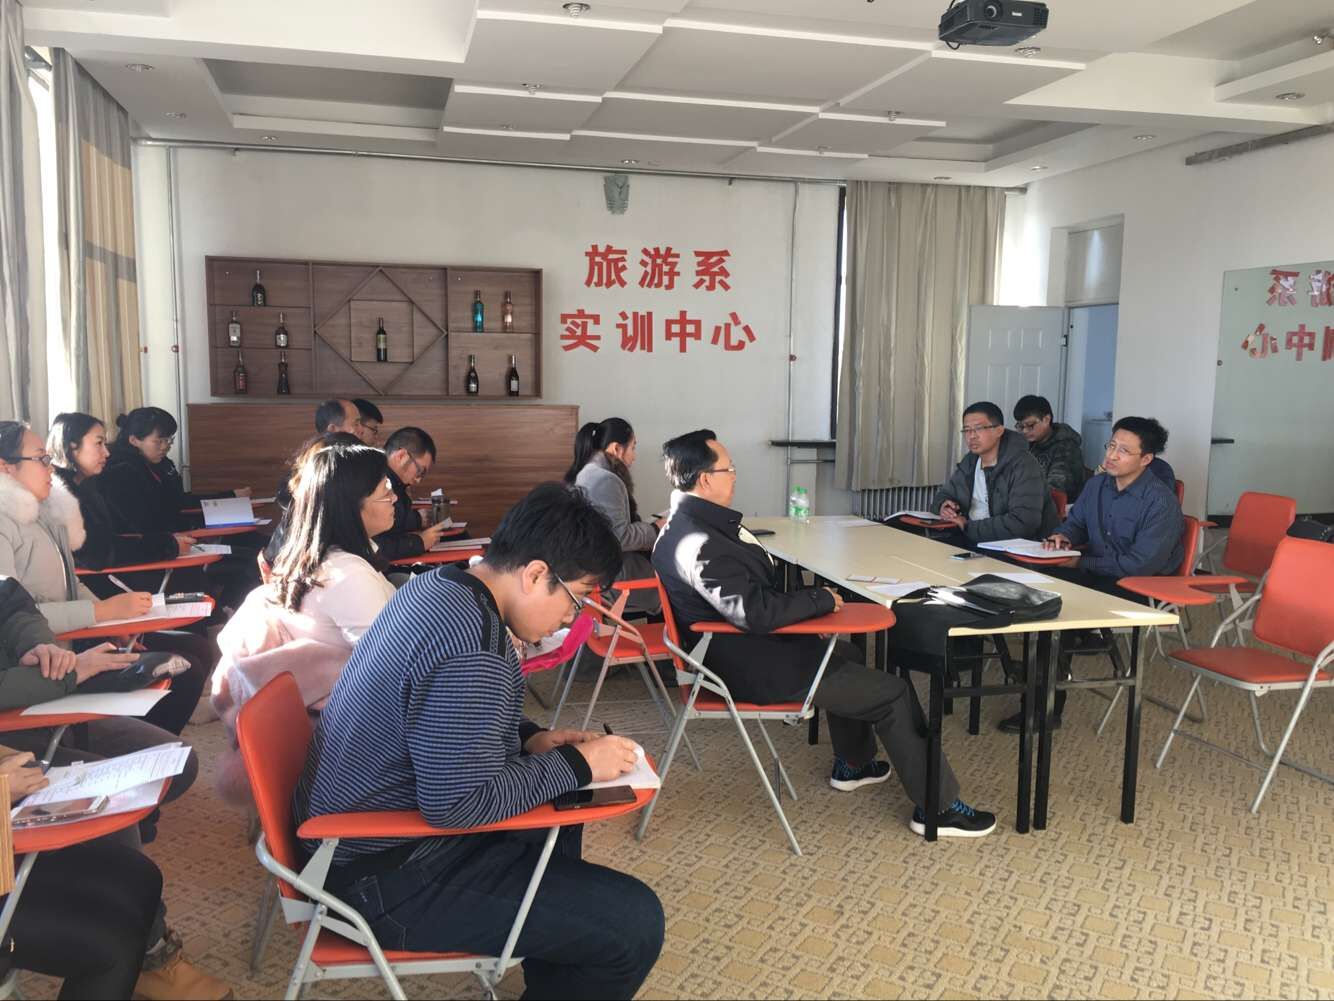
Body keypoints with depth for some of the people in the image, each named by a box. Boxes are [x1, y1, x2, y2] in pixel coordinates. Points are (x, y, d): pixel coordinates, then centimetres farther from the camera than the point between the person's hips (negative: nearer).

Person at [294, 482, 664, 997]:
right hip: (387, 878, -10)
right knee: (635, 922, -13)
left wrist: (528, 738, 3)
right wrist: (577, 765, -17)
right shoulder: (469, 652, -29)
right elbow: (461, 804, -27)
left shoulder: (436, 586, 2)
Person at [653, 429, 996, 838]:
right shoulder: (700, 543, -30)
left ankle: (852, 764, 45)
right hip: (754, 670, -10)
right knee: (893, 693, -1)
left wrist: (810, 597, 1)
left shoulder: (688, 523, 3)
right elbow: (757, 612, -33)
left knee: (844, 655, 31)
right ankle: (937, 807, 12)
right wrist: (822, 599, -17)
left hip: (746, 648, 11)